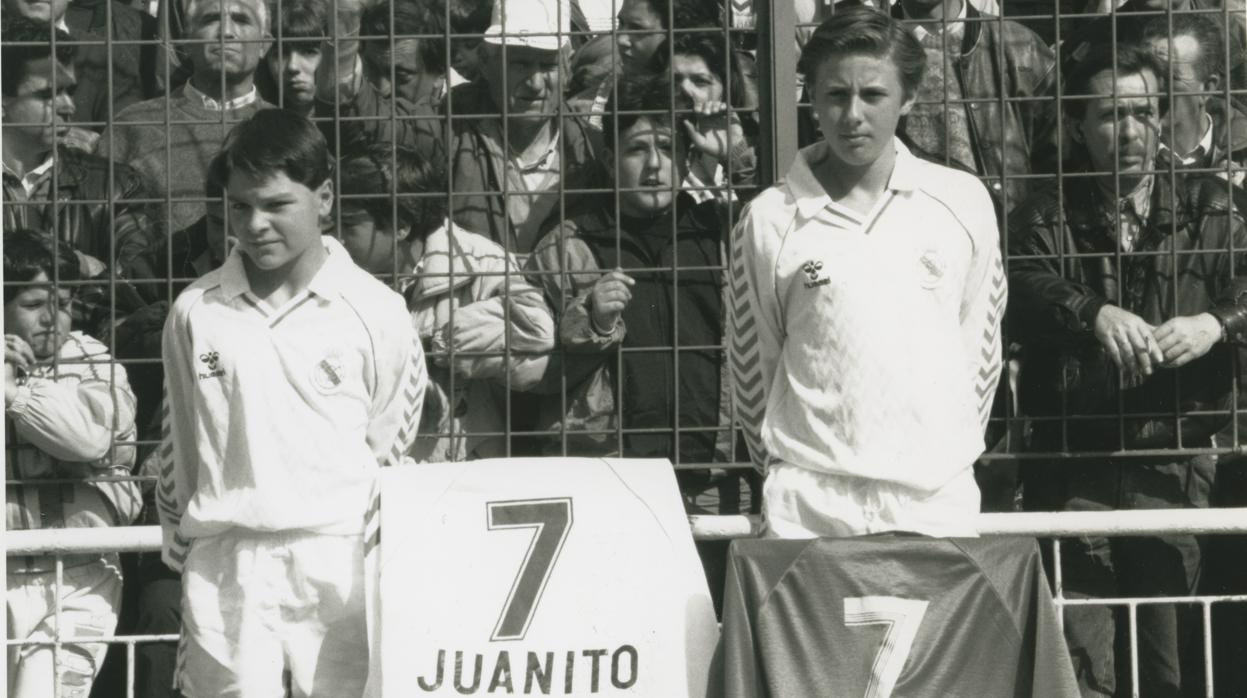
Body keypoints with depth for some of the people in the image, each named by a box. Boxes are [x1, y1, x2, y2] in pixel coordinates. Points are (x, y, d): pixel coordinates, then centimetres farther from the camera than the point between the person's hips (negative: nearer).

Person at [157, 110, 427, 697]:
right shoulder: (196, 311, 8)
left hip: (339, 561, -1)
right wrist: (181, 551, 18)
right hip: (224, 563, 2)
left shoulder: (376, 311, 2)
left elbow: (391, 449, 9)